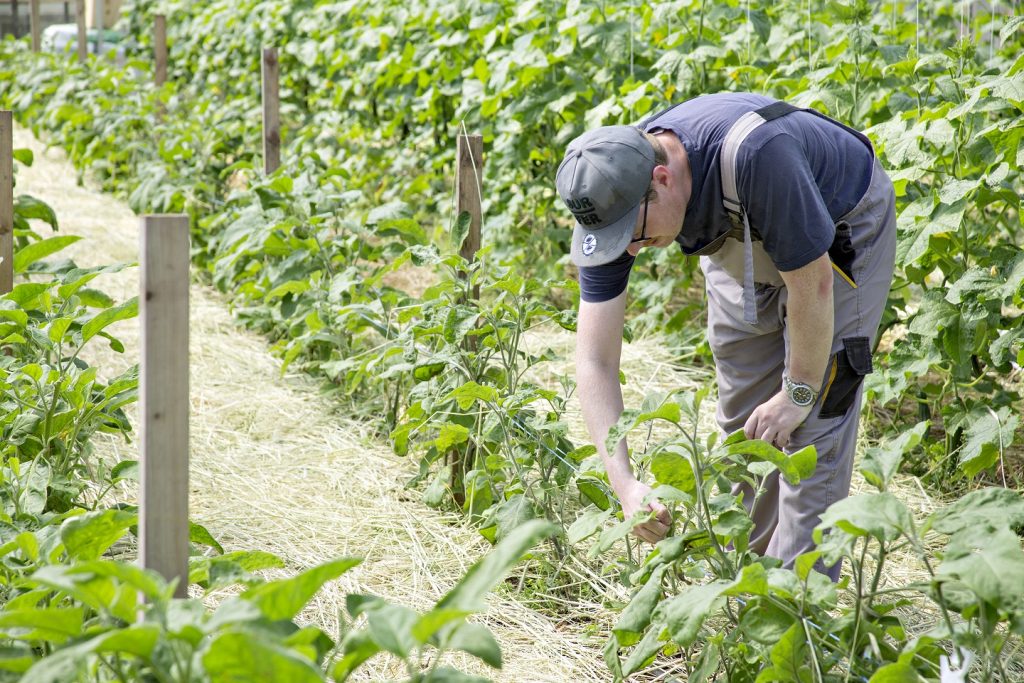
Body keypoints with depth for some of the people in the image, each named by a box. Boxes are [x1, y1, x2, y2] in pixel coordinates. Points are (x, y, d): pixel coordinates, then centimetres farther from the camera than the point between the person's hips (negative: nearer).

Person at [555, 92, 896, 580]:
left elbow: (813, 282, -31)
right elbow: (595, 361, -25)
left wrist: (798, 393, -20)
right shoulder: (614, 199, -27)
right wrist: (624, 484, -34)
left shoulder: (754, 155, -44)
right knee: (742, 419, 6)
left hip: (842, 229, -5)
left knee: (813, 424, -11)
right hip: (742, 247, 5)